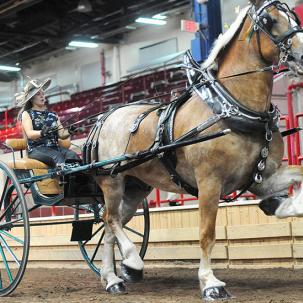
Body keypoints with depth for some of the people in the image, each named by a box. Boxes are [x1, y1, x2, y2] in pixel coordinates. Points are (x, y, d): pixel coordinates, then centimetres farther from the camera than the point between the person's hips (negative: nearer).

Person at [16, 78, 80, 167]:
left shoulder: (52, 114, 21)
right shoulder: (27, 114, 8)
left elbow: (61, 135, 10)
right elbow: (29, 134, -11)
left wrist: (69, 132, -14)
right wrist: (41, 133, -33)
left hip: (55, 148, 4)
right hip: (36, 149, -4)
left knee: (73, 155, -28)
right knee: (58, 158, -35)